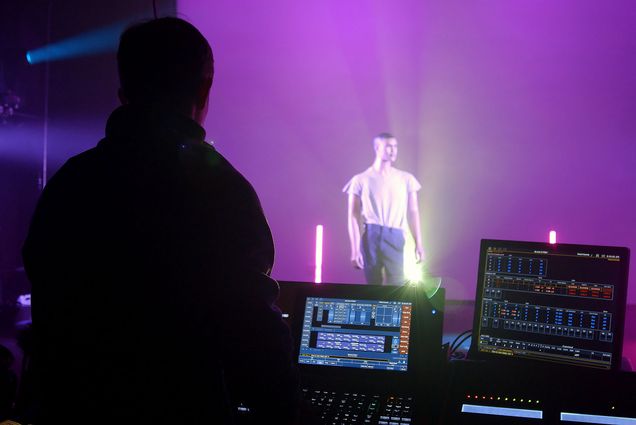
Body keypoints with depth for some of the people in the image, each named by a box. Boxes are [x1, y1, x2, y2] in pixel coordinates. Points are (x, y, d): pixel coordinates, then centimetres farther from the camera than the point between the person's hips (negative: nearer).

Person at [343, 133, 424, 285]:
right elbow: (353, 216, 1)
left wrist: (418, 244, 2)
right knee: (373, 286, 3)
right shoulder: (361, 180, 3)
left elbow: (413, 212, 10)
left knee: (397, 285, -9)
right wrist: (355, 249, -7)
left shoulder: (406, 179, 9)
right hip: (370, 236, -1)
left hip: (395, 237, 1)